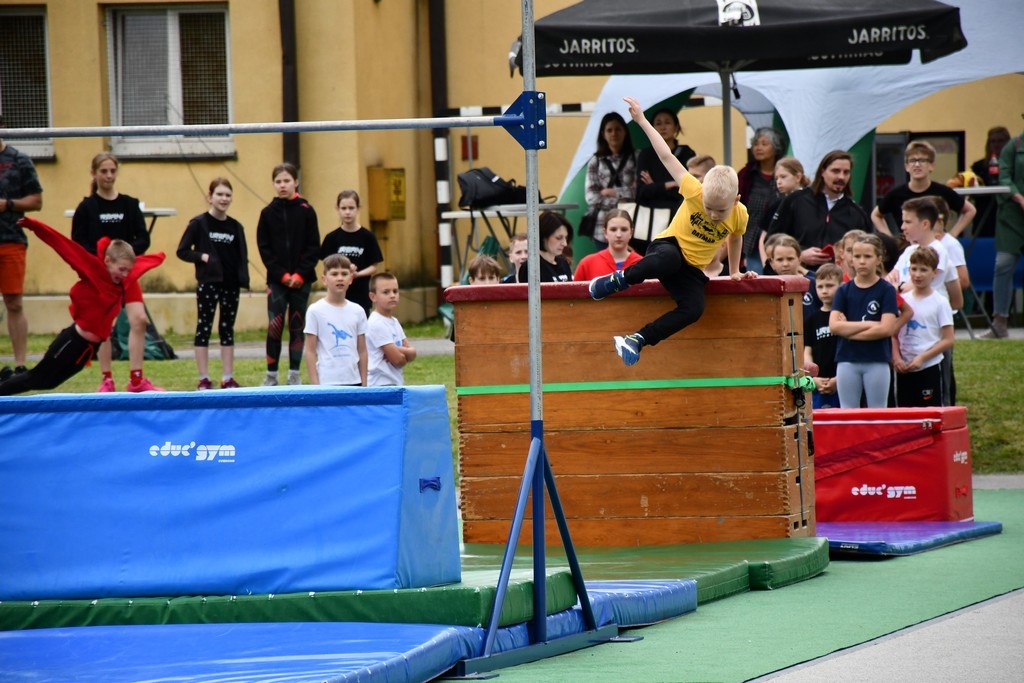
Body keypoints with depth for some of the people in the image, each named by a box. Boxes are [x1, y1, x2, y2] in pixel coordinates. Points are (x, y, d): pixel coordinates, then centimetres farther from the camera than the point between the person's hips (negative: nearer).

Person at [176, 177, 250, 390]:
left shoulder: (236, 227, 8)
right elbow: (182, 251, -3)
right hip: (208, 283, -4)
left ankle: (228, 378, 12)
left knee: (227, 329, 8)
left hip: (230, 284, 4)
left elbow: (242, 256, 13)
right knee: (204, 328, 0)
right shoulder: (199, 223, -3)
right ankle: (203, 379, 3)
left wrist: (244, 280, 0)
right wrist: (202, 257, -17)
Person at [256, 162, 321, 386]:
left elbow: (314, 247, 0)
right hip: (276, 280, 0)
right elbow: (264, 248, 2)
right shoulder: (268, 212, 3)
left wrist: (300, 274, -9)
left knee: (297, 326, 5)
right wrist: (282, 275, -8)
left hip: (301, 280, 0)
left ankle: (294, 374, 13)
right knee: (275, 325, -7)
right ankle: (271, 374, -1)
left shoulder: (306, 211, 1)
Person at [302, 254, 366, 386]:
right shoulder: (315, 311, -4)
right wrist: (315, 385, -7)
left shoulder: (357, 311, 7)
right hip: (327, 383, -4)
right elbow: (310, 351, -3)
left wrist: (364, 384, 8)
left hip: (353, 381, 4)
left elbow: (362, 350, 11)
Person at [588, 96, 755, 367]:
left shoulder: (740, 215, -7)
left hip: (692, 270, 3)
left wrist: (734, 271, 24)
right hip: (667, 248, -3)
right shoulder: (694, 192, -16)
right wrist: (642, 121, -14)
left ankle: (637, 339, -24)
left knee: (694, 309, -26)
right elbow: (668, 158, -14)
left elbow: (735, 239, 17)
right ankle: (620, 279, -21)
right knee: (670, 259, -43)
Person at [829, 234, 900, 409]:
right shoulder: (844, 291, 5)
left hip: (877, 361, -2)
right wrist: (869, 324, -13)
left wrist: (849, 330, -9)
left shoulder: (887, 290, -1)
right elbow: (834, 326, -7)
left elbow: (886, 329, -12)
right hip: (847, 361, 2)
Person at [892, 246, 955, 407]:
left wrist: (922, 358, -14)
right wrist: (896, 358, -8)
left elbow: (948, 340, -6)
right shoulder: (903, 300, 7)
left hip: (930, 368, -4)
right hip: (904, 369, 4)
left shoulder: (940, 303, -4)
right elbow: (894, 335, 10)